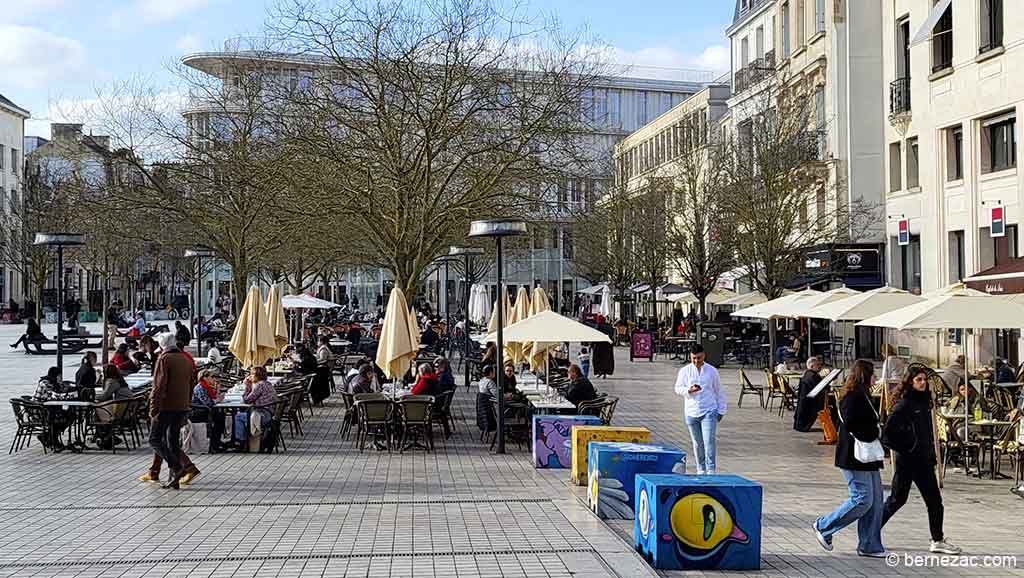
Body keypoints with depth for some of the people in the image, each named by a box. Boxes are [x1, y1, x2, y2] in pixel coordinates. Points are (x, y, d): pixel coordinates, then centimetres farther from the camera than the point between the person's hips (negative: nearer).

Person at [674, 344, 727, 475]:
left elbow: (719, 391, 10)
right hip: (691, 413, 1)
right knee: (697, 443, 8)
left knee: (709, 441, -12)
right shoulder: (684, 371, 3)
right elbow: (678, 388, 2)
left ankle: (711, 470, -11)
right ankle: (701, 470, 19)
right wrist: (689, 390, -18)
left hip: (709, 411, -1)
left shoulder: (712, 371, 4)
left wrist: (721, 410, 8)